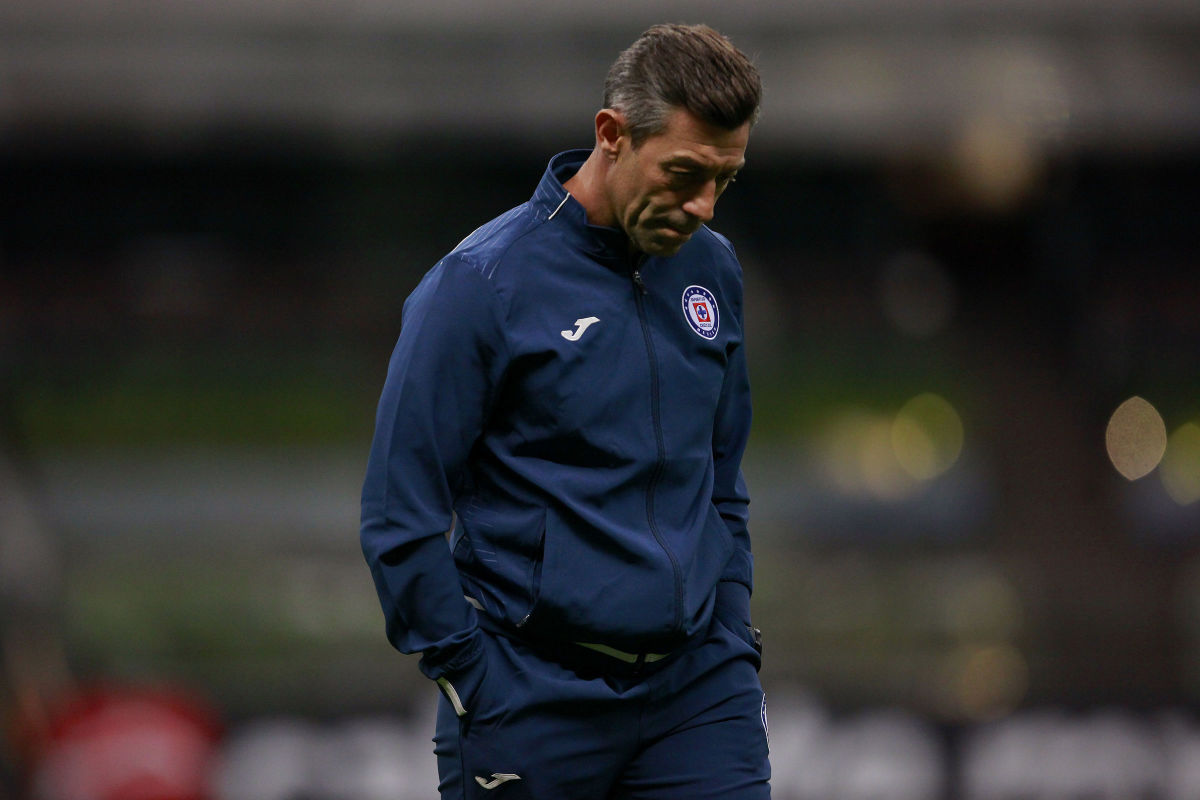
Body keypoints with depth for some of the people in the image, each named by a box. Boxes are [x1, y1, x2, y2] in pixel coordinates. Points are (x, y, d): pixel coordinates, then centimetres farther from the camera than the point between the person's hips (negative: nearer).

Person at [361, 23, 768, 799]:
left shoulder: (713, 270, 8)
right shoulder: (481, 283, -11)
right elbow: (400, 518, -10)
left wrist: (738, 647, 12)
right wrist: (482, 694, -11)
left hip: (699, 686, 4)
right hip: (538, 701, -4)